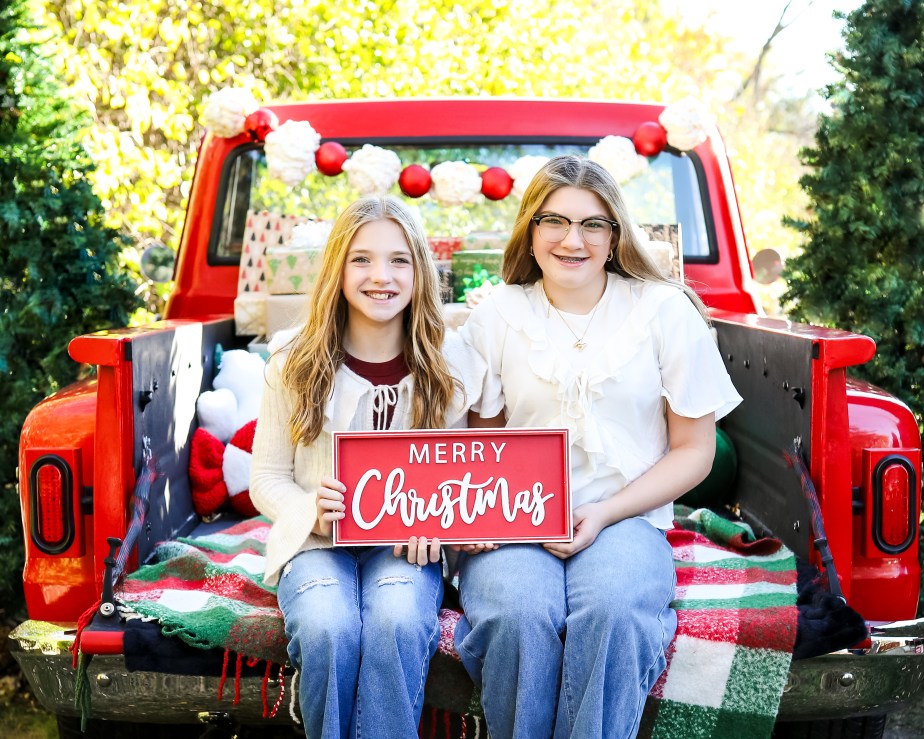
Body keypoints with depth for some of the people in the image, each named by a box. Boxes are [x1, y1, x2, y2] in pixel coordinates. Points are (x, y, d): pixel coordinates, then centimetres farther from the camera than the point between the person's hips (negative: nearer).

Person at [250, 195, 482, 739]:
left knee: (397, 624, -33)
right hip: (316, 541, 0)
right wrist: (312, 510, -18)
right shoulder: (295, 364, 0)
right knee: (329, 630, -32)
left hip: (405, 548, 0)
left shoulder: (448, 363, 1)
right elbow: (267, 477, 4)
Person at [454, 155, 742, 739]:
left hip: (624, 519, -1)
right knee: (519, 615, -32)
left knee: (613, 613, -34)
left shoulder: (666, 311, 5)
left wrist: (605, 513, -8)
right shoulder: (498, 314, 9)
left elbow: (693, 449, 5)